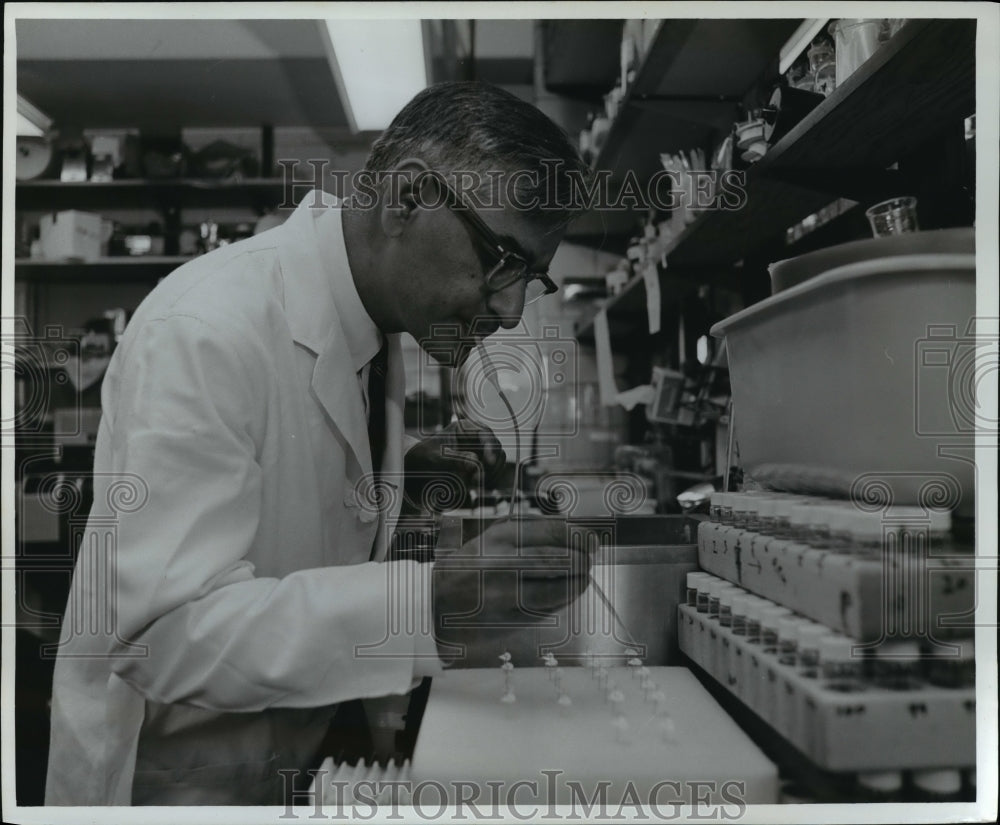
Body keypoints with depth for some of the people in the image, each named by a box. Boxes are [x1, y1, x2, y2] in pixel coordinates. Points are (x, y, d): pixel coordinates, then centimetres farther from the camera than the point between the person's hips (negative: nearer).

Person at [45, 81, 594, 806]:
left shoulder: (376, 319, -1)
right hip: (176, 779, -7)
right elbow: (163, 632, -31)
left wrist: (402, 473, -6)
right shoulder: (207, 331, -27)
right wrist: (427, 604, -40)